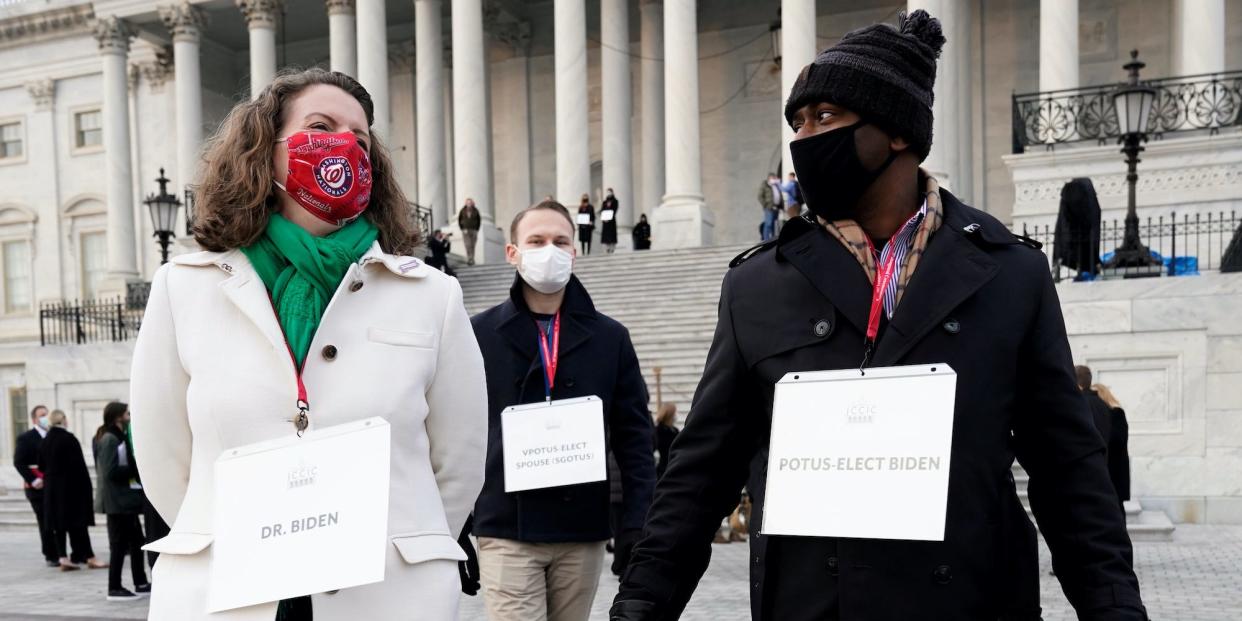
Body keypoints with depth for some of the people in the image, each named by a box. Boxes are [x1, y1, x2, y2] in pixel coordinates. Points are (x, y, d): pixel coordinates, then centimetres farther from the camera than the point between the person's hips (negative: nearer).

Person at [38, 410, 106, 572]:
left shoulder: (45, 442, 7)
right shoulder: (69, 439, -13)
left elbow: (42, 467, 11)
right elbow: (79, 465, -15)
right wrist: (86, 487, -11)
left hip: (51, 489, 6)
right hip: (71, 487, -6)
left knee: (58, 524, 8)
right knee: (78, 522, -2)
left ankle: (62, 557, 6)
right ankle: (89, 557, 1)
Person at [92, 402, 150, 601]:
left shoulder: (119, 438, 15)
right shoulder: (109, 439, -15)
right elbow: (110, 471, -22)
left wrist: (136, 468, 0)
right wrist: (136, 470, -14)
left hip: (125, 499, 10)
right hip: (117, 500, -10)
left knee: (137, 540, 13)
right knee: (120, 544, -3)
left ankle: (141, 584, 20)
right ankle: (114, 589, 5)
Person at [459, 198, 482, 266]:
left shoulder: (475, 211, -1)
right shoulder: (463, 211, -2)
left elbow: (479, 220, 8)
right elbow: (459, 220, 6)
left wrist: (477, 229, 2)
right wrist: (462, 229, -1)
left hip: (474, 230, 1)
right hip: (465, 230, -1)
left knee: (472, 246, 4)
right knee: (468, 245, -14)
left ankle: (471, 259, 13)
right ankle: (469, 259, -18)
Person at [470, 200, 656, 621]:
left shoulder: (609, 337, 5)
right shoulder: (479, 334, 1)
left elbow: (633, 438, 5)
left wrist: (636, 530, -2)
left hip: (583, 532, 2)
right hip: (506, 531, -2)